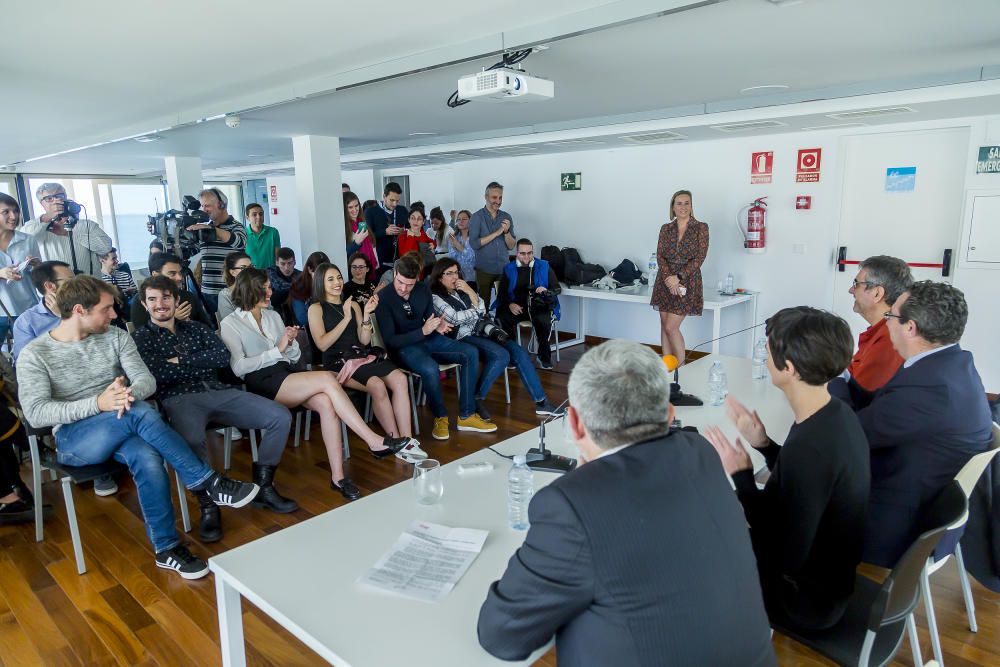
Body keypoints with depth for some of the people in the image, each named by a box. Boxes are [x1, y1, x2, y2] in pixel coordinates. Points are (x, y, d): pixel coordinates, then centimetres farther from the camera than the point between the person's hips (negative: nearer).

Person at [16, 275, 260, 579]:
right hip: (73, 439, -3)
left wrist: (130, 393, -28)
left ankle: (168, 549, -21)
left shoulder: (116, 336, 6)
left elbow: (146, 379, -2)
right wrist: (98, 404, -28)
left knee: (147, 457, -33)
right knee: (140, 413, -34)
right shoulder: (35, 354, -4)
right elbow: (35, 413, -14)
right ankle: (210, 483, -27)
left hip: (122, 429, 3)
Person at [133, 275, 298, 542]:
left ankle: (263, 487, 1)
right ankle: (208, 506, -17)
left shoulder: (196, 328, 22)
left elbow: (223, 356, 5)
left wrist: (181, 361, -2)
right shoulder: (140, 338, 11)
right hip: (179, 399, -4)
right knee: (191, 440, -40)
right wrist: (203, 363, -1)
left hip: (219, 392, 5)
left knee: (281, 416, -13)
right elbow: (155, 375, -8)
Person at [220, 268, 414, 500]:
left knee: (326, 403, -28)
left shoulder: (273, 316, 20)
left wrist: (290, 342, -3)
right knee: (327, 378, -27)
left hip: (286, 375, 5)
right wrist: (277, 350, -10)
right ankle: (374, 442, -26)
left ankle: (337, 476, -27)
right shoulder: (231, 323, 3)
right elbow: (239, 367, -10)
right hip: (262, 384, -5)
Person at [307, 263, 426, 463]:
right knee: (377, 385, -32)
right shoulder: (316, 309, 5)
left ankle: (406, 440, -26)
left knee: (400, 379, -24)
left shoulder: (353, 304, 18)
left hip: (362, 356, 5)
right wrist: (346, 318, -10)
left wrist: (366, 314, -3)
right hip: (337, 362, -5)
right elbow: (322, 344, -8)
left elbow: (364, 341, 11)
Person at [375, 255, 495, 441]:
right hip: (403, 347, -6)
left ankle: (466, 416, -9)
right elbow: (390, 340, -18)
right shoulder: (384, 298, -16)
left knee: (471, 353, -12)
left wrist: (438, 326, -12)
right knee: (430, 368, -37)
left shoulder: (423, 289, 0)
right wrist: (422, 331, -28)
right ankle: (441, 417, -10)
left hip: (428, 339, 6)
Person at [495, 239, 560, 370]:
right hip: (517, 307, 1)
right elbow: (501, 293, 10)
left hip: (540, 306, -1)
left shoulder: (544, 267, 10)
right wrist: (509, 304, -11)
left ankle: (544, 356, -13)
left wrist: (547, 291, -12)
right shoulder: (509, 269, 13)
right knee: (502, 318, -30)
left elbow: (558, 289, 10)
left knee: (543, 320, -36)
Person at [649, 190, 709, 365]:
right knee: (664, 326, 6)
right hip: (665, 282, 4)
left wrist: (678, 277, -16)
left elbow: (699, 258, -8)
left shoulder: (701, 228, -1)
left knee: (671, 327, -10)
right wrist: (668, 278, -14)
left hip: (687, 282, -4)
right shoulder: (666, 229, 9)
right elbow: (660, 255, 2)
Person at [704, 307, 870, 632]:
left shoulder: (809, 446, -36)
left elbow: (786, 556, -28)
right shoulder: (838, 415, -6)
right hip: (828, 575, 8)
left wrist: (740, 476, -22)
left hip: (807, 598, -8)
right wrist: (762, 444, -4)